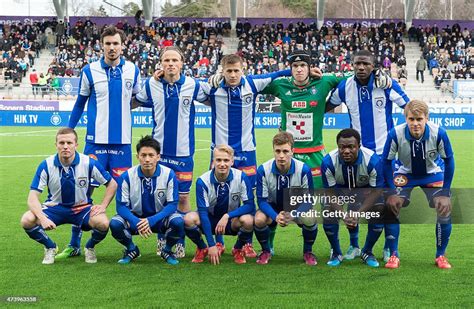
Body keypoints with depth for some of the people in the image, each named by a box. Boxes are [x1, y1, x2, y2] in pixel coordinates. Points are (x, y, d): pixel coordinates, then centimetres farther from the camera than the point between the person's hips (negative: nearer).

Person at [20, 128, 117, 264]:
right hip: (55, 207, 1)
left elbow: (112, 184, -2)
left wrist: (103, 206, -15)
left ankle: (90, 248, 6)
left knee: (103, 223, -31)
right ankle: (50, 247, 5)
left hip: (82, 207, -1)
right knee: (27, 220, -26)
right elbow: (33, 197, -17)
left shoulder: (89, 163, -15)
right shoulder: (46, 165, -15)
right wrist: (42, 218, -34)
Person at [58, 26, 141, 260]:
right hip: (96, 139, -1)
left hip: (122, 141, 1)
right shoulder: (89, 71, 0)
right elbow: (80, 104, 9)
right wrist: (68, 133, 9)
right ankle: (74, 245, 10)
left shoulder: (132, 70, 3)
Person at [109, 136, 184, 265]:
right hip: (135, 218, 1)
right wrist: (136, 223, -33)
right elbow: (121, 206, -13)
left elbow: (172, 204, -15)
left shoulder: (169, 175, -16)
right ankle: (131, 249, 6)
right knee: (115, 224, -28)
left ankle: (167, 250, 3)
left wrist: (151, 220, -30)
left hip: (159, 218, -1)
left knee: (178, 222, -31)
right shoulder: (127, 176, -14)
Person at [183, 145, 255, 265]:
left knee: (248, 220, -33)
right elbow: (203, 212, -21)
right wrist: (211, 245, -26)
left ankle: (238, 250, 0)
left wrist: (227, 216, -33)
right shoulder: (203, 181, -19)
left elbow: (250, 205, -18)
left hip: (232, 221, 0)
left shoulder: (241, 177, -18)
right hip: (209, 221, 0)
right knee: (189, 219, -31)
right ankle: (203, 249, 1)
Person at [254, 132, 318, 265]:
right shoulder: (263, 170, -23)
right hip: (273, 207, 0)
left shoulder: (304, 169, -24)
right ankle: (266, 251, 0)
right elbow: (262, 200, -18)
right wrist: (276, 216, -37)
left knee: (310, 219, -32)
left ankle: (307, 252, 0)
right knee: (258, 219, -31)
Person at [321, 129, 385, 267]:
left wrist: (358, 214, -35)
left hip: (366, 189, 0)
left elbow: (375, 192, -24)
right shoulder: (328, 162, -30)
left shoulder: (373, 160, -33)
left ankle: (367, 252, 4)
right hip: (340, 188, 0)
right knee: (328, 215, -21)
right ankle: (336, 253, 7)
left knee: (380, 211, -22)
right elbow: (331, 193, -20)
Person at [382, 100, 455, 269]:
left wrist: (445, 193, -15)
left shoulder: (438, 133, -30)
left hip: (433, 174, 0)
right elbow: (386, 162, -16)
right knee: (392, 206, -18)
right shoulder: (396, 134, -31)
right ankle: (394, 255, -2)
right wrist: (392, 192, -19)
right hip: (405, 173, 0)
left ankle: (441, 255, 7)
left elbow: (448, 160, -14)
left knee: (445, 208, -14)